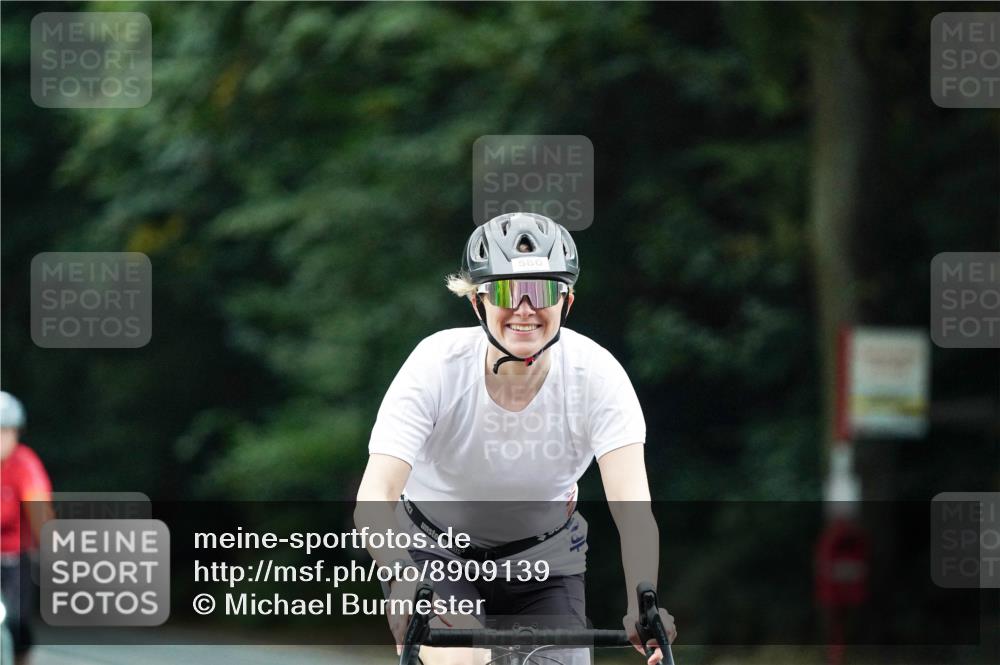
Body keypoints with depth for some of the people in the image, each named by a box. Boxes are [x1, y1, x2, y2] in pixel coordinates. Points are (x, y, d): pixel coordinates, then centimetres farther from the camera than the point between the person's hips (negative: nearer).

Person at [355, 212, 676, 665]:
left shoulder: (594, 373, -24)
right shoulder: (438, 365, -27)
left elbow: (632, 505, -32)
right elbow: (374, 497, -36)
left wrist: (642, 607, -50)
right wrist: (405, 583, -55)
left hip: (544, 561, 2)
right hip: (436, 551, -2)